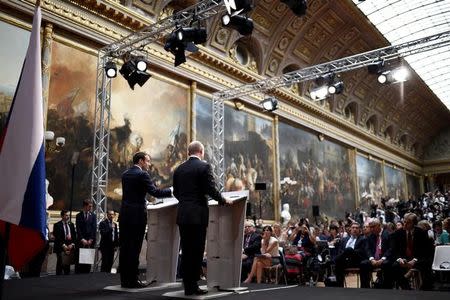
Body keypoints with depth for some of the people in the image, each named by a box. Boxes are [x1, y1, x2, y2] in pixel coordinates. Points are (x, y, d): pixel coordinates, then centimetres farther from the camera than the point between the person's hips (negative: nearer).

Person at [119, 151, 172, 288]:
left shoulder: (125, 174, 13)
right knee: (134, 248, -2)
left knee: (124, 247, 10)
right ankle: (132, 280, 3)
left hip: (124, 214, 8)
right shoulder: (142, 174, -11)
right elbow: (155, 192, -16)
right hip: (137, 215, -8)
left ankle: (124, 279, 17)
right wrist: (171, 191, -5)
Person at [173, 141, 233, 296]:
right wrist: (224, 200, 4)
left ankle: (187, 286, 16)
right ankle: (193, 286, 5)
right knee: (197, 251, 2)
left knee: (186, 251, 10)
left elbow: (176, 192, 14)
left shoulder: (179, 169, 9)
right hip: (198, 214, -5)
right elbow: (211, 190, -11)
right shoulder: (204, 166, -7)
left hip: (183, 215, 5)